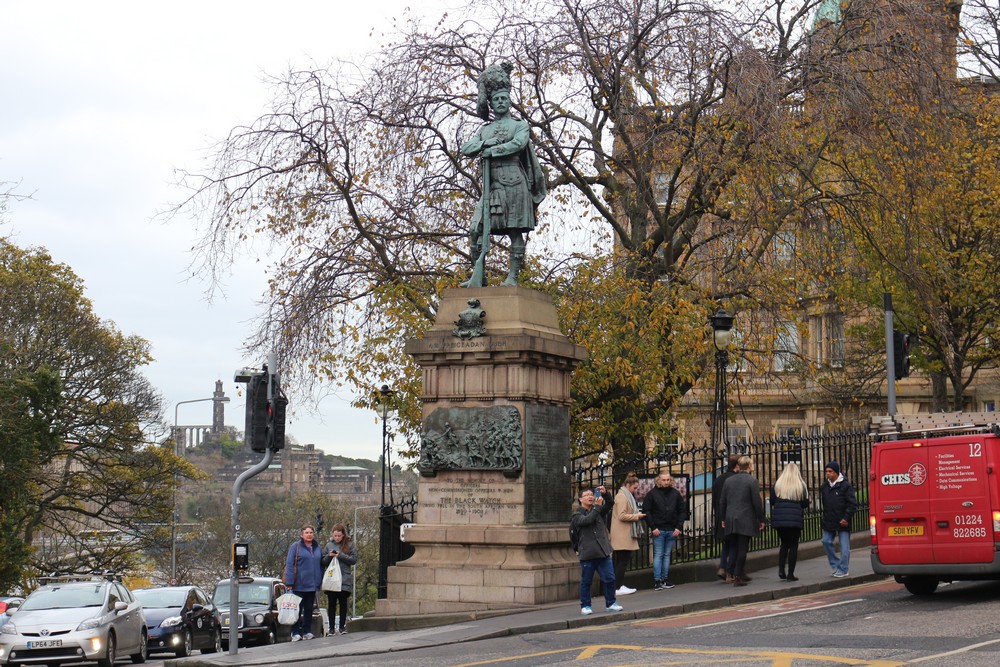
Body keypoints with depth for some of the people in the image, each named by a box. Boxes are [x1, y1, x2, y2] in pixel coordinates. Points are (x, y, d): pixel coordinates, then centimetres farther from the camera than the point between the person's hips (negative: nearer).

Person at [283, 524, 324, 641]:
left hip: (312, 585, 5)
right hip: (299, 585, -5)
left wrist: (320, 581, 7)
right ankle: (295, 633, 5)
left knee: (309, 609, 10)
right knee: (297, 609, 0)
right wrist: (289, 582, -15)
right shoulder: (295, 547, -5)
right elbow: (289, 564, -8)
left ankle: (307, 631, 18)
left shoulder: (318, 548, 11)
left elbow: (321, 565, 15)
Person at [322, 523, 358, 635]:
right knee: (331, 604, 4)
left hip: (344, 579, -2)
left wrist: (341, 555, -13)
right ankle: (331, 627, 7)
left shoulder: (349, 545, 2)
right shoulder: (328, 545, 8)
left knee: (343, 603, 5)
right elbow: (322, 562, 11)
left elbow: (354, 559, -3)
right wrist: (329, 556, -9)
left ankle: (342, 626, 11)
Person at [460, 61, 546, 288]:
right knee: (476, 230, -6)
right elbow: (466, 149, 11)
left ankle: (512, 277, -7)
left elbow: (518, 143, -10)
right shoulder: (485, 129, 23)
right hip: (490, 183, 4)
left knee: (515, 231, -6)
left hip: (513, 182, -4)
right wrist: (487, 142, -4)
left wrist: (491, 150, -8)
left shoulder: (519, 125, 11)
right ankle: (478, 277, -1)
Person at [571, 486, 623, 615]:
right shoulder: (577, 516, 0)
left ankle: (610, 603, 15)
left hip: (603, 552, 4)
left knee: (610, 579, 2)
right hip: (587, 554, -4)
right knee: (586, 582, 3)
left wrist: (605, 493, -15)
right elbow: (587, 520, -18)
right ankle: (585, 606, 14)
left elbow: (609, 503, 3)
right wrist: (597, 506, -16)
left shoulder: (598, 511, 15)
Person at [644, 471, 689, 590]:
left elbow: (682, 510, 9)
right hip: (658, 530, -3)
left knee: (667, 555, 8)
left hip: (672, 531, 3)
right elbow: (646, 511, -3)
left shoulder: (675, 494, 7)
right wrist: (653, 527, -10)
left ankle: (665, 579, 13)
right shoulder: (652, 494, -2)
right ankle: (657, 581, -3)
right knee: (658, 555, -3)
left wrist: (679, 527, 0)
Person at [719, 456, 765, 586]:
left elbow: (722, 502, 12)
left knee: (734, 547, 13)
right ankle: (737, 576, -5)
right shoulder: (752, 481, -7)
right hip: (746, 521, -5)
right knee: (742, 548, -2)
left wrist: (723, 519, 21)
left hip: (730, 520, 5)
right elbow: (757, 502, -9)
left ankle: (740, 574, 17)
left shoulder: (728, 481, 9)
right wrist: (761, 520, 0)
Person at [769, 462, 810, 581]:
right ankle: (790, 574, 4)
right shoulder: (800, 485, -3)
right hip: (795, 520, -2)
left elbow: (772, 501, 4)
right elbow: (806, 503, 0)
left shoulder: (777, 484, 1)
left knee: (784, 544, 17)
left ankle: (781, 570, 3)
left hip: (779, 518, 2)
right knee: (793, 545, 6)